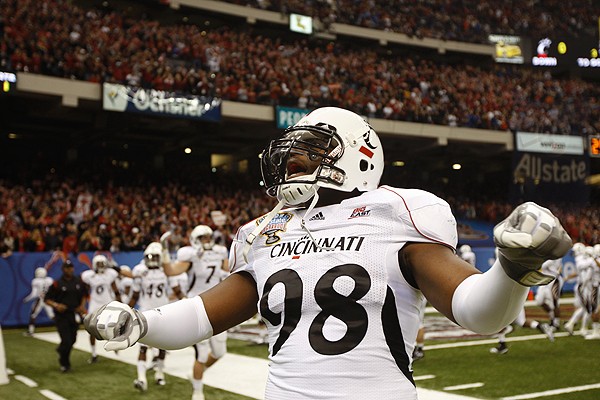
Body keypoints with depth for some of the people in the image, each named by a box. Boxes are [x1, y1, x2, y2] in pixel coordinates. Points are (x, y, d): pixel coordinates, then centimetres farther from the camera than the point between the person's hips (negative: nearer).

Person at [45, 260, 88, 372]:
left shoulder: (79, 281, 4)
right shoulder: (57, 284, -10)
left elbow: (84, 295, 18)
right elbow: (47, 299, -6)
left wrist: (82, 306, 2)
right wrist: (56, 305, -23)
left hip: (74, 314, 5)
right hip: (61, 315, -4)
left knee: (72, 340, 12)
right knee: (66, 341, -8)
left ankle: (61, 350, 44)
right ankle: (64, 363, 13)